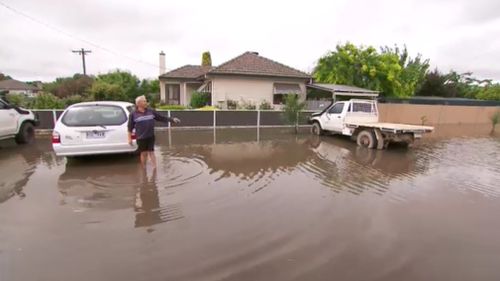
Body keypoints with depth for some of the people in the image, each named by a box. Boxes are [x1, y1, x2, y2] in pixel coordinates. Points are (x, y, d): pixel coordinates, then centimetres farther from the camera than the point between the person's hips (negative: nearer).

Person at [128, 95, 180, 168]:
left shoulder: (151, 111, 4)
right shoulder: (133, 114, -2)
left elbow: (161, 118, 8)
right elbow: (130, 127, 0)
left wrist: (172, 119, 3)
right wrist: (130, 138, -2)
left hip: (150, 136, 2)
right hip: (141, 138, -2)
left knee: (151, 152, 4)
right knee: (143, 153, 8)